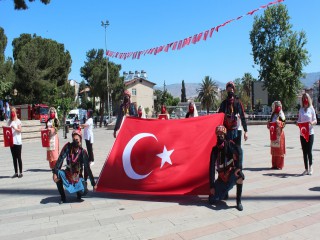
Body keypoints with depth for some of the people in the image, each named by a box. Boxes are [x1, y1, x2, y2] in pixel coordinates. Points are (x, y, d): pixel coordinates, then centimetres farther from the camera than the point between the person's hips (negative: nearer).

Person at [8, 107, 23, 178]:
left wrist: (14, 128, -27)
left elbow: (20, 130, -11)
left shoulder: (18, 121, -4)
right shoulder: (9, 121, 12)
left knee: (18, 157, -1)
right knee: (14, 158, 9)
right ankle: (16, 173, 15)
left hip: (18, 142, -5)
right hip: (11, 141, 5)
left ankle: (20, 172, 6)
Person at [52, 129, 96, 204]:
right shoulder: (68, 147, -13)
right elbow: (60, 160, -20)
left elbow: (87, 168, -12)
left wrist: (93, 183, -11)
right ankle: (63, 197, -10)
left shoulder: (83, 152, -16)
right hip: (68, 174, 2)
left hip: (78, 176, -2)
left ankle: (79, 193, 15)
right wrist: (55, 172, -35)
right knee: (58, 173, -30)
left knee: (84, 191, -26)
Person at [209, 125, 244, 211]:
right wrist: (212, 186, -7)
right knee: (212, 200, -9)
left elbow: (239, 152, -30)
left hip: (231, 174, -2)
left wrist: (239, 167, -44)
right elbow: (212, 168, -3)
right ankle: (224, 192, 23)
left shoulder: (230, 144, -8)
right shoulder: (215, 149, -1)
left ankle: (239, 202, -21)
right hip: (221, 177, 3)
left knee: (239, 175, -38)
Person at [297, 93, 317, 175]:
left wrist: (312, 122, -19)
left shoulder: (311, 109, 1)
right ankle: (306, 169, 15)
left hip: (310, 133, -3)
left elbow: (315, 121, 2)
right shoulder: (301, 110, 8)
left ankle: (310, 167, 13)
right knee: (304, 152, 6)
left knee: (309, 151, -5)